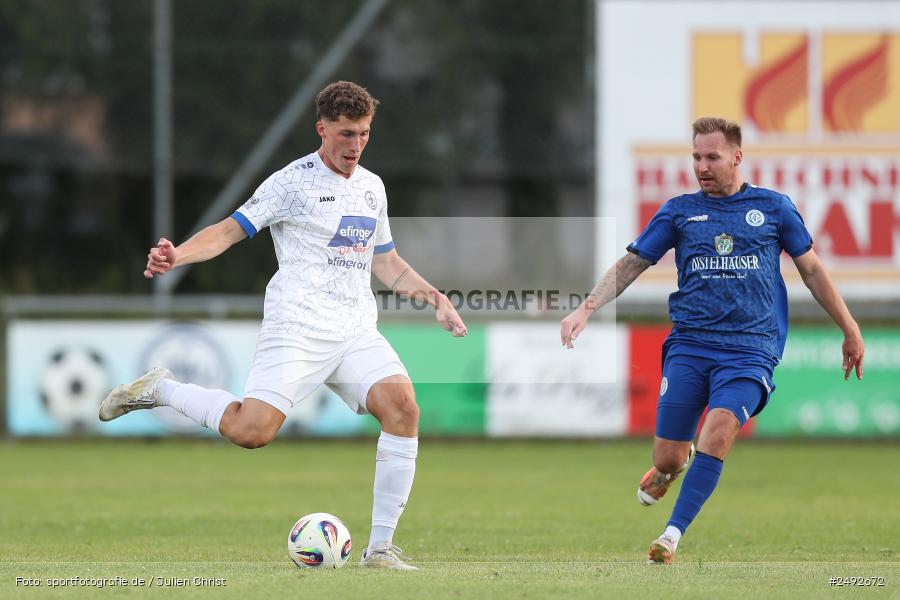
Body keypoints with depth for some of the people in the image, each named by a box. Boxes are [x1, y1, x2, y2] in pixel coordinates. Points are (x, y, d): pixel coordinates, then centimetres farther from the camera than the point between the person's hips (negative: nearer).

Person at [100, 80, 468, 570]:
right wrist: (177, 255, -24)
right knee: (250, 431, -21)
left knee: (402, 406, -18)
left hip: (357, 329, 6)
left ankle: (380, 548, -12)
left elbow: (385, 262, 30)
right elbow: (231, 229, -7)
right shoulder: (293, 181, -3)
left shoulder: (372, 186, 18)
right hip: (297, 325, -6)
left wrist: (432, 296, 19)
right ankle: (159, 390, 6)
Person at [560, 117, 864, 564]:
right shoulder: (680, 211, 10)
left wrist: (849, 329, 17)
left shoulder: (773, 207, 9)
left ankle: (672, 535, -23)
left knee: (720, 429, -27)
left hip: (750, 347, -2)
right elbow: (631, 264, 12)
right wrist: (584, 310, 0)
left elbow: (811, 269, 17)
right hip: (689, 343, 2)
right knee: (667, 458, -3)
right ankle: (674, 466, 37)